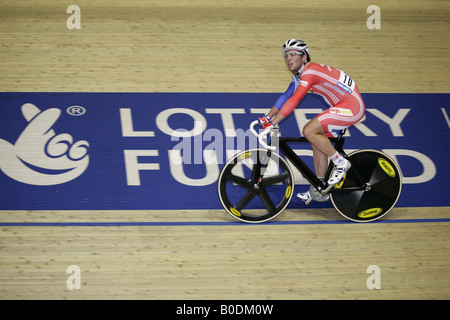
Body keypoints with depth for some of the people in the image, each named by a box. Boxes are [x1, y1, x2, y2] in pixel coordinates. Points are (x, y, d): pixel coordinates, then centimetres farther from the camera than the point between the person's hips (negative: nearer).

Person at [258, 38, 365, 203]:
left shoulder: (310, 73, -21)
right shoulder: (299, 74, 10)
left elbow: (294, 101, -28)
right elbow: (286, 96, 16)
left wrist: (272, 123, -29)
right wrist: (267, 118, 8)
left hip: (352, 107, -10)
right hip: (342, 107, 10)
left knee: (309, 131, -19)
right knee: (317, 142, 8)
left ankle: (341, 163, -5)